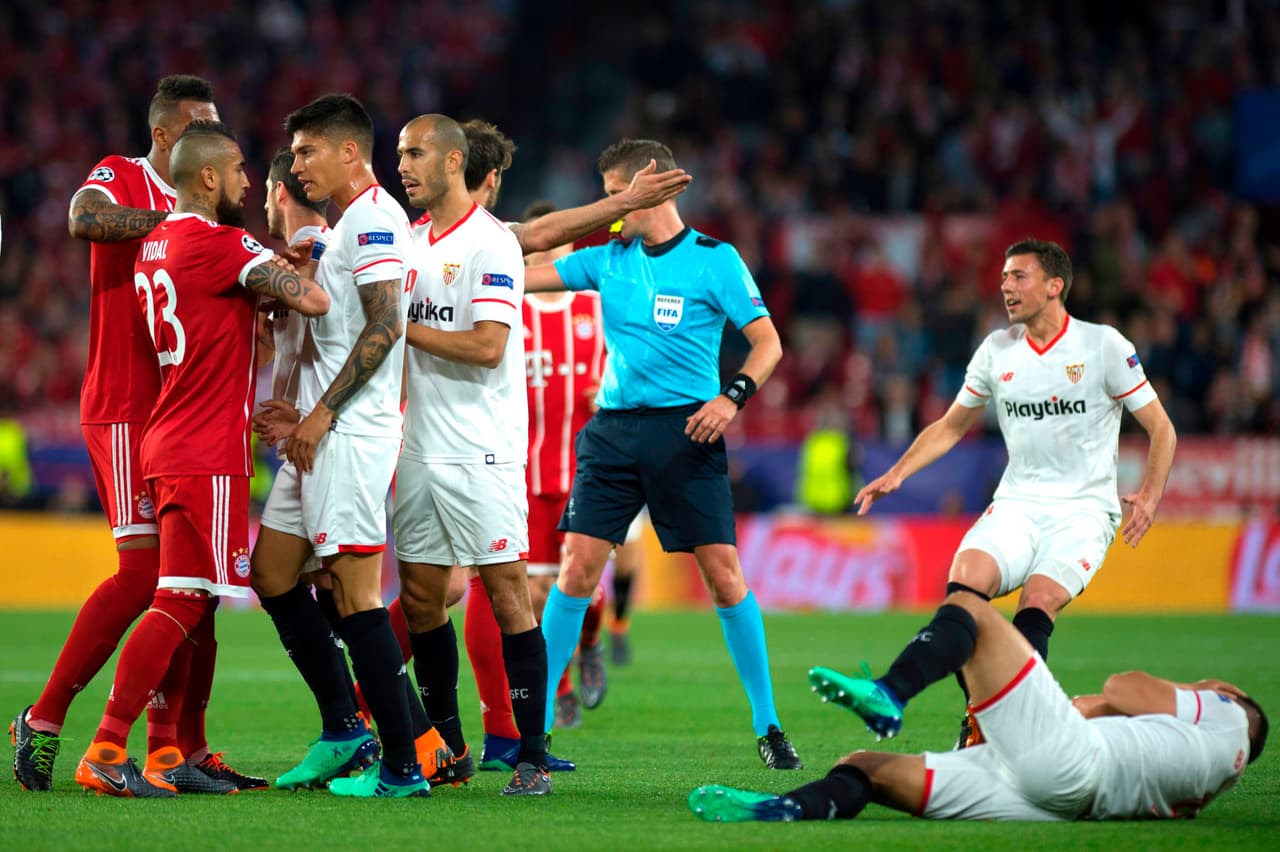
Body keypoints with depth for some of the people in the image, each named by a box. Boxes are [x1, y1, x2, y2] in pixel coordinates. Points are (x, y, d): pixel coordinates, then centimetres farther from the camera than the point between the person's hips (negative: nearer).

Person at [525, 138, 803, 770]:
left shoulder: (713, 260, -3)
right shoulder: (608, 259, 10)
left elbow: (767, 342, -4)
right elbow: (523, 277, 13)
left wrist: (732, 396, -18)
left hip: (685, 431, -3)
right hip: (613, 427, 3)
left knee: (724, 572, -6)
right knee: (577, 568, -4)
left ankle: (767, 725, 5)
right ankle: (534, 722, 2)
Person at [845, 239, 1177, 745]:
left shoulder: (1103, 345, -1)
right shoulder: (996, 351, 10)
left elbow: (1160, 428, 3)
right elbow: (950, 427, 22)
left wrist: (1150, 495, -14)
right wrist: (896, 474, 8)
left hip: (1084, 509, -2)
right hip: (1017, 507, 2)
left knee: (1038, 603, -29)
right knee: (966, 580, -26)